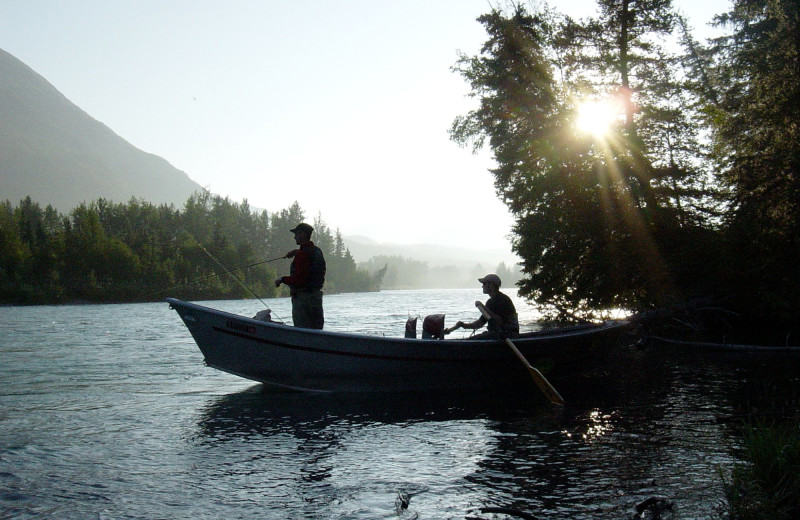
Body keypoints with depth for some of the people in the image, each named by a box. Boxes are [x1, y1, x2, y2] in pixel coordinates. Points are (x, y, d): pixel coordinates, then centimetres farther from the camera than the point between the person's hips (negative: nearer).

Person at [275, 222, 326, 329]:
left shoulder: (302, 254, -17)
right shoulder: (317, 251, 11)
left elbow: (299, 279, -23)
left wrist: (282, 279, -10)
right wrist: (296, 252, 31)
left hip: (302, 297, -9)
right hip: (317, 295, 9)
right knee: (316, 331, 13)